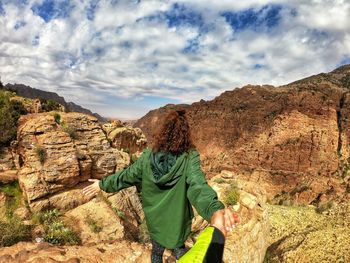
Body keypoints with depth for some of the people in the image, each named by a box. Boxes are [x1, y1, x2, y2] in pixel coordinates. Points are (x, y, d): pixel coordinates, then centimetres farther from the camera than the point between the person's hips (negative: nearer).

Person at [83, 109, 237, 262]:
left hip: (155, 221, 3)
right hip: (177, 223, -2)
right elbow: (197, 187, -41)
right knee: (179, 249, 28)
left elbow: (126, 176, -7)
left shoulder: (148, 157, -17)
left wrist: (103, 184, 8)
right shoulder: (189, 158, -26)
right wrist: (214, 210, -57)